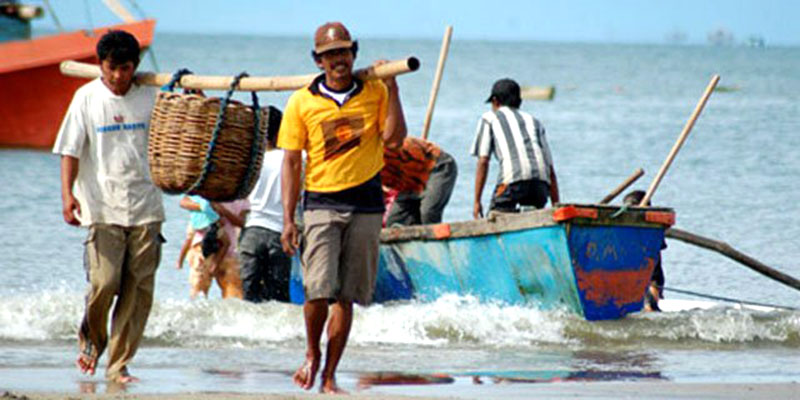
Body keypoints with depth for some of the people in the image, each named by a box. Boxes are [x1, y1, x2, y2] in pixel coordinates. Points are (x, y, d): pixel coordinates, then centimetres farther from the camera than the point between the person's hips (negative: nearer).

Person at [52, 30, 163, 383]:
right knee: (103, 282, -12)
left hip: (145, 207, 2)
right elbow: (70, 150, -1)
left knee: (139, 289, -1)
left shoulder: (149, 98, 6)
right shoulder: (87, 98, 1)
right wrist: (67, 194, -13)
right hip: (103, 208, -2)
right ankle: (91, 339, 18)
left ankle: (119, 365, 7)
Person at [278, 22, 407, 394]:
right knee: (318, 290, -14)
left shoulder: (375, 92, 6)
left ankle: (329, 375, 11)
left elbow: (394, 138, -7)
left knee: (346, 297, 2)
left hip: (365, 204, 1)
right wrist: (288, 219, -2)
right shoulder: (302, 102, 3)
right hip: (321, 201, -1)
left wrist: (391, 87, -10)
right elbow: (291, 162, 4)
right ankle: (312, 354, 12)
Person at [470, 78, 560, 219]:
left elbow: (483, 162, 10)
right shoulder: (534, 121, 32)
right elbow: (551, 171, 25)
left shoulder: (489, 118, 22)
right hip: (541, 182, 4)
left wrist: (477, 201, 9)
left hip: (513, 178, -4)